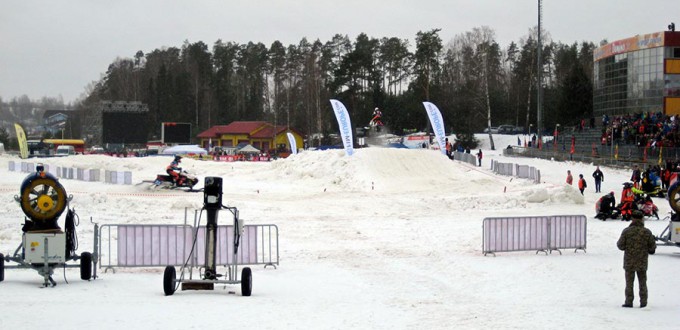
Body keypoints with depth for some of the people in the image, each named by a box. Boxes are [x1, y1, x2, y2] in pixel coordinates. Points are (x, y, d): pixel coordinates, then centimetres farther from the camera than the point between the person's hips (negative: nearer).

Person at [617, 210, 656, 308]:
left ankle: (629, 302, 4)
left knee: (629, 282, 7)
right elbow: (652, 247, -2)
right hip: (642, 263, 1)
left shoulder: (626, 231, -9)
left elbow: (620, 246, -8)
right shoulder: (647, 232, -5)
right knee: (642, 283, 11)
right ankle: (643, 302, 10)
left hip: (629, 262, -1)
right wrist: (649, 250, 20)